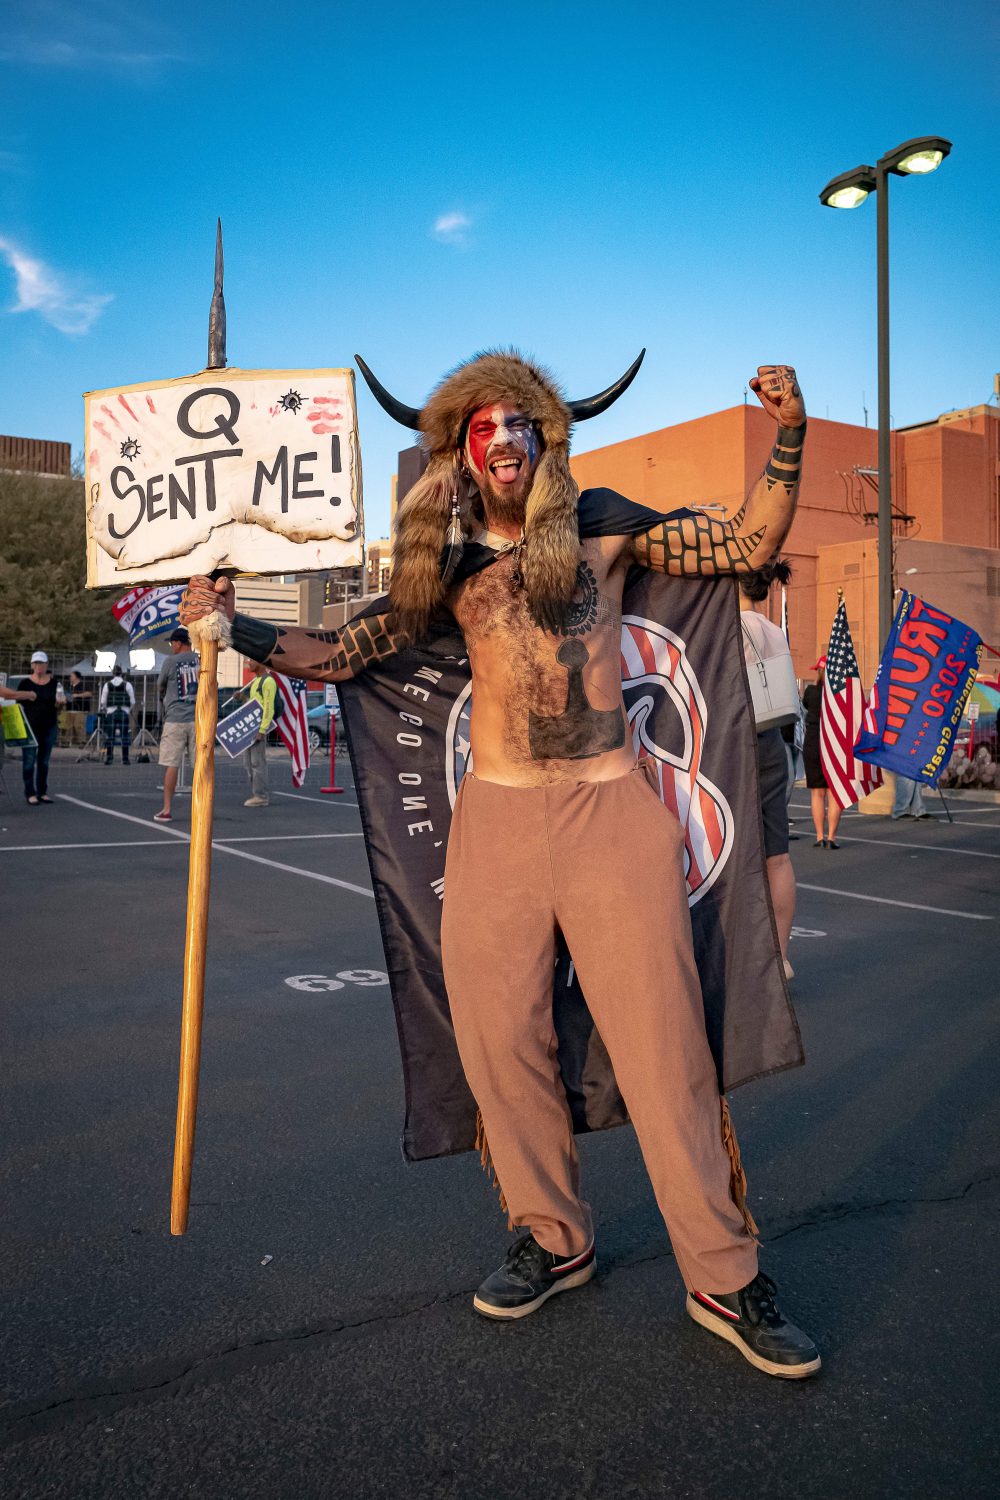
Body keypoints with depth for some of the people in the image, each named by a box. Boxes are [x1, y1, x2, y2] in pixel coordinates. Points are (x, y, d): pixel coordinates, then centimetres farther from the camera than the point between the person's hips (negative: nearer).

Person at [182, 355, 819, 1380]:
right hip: (496, 817, 2)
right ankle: (554, 1240, 26)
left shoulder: (604, 530, 10)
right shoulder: (448, 566, 13)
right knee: (501, 1041, 5)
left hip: (612, 808, -2)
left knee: (663, 1041, -3)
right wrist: (232, 623, 1)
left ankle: (724, 1279, 11)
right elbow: (338, 653, 11)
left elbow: (750, 543, 9)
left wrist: (787, 437, -2)